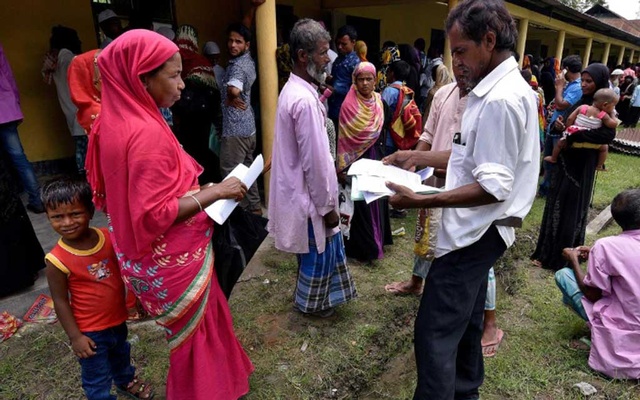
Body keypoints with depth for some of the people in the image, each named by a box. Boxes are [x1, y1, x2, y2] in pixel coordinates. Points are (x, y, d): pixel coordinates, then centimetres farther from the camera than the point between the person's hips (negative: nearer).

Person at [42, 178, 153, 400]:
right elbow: (60, 301, -15)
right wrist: (75, 336, -12)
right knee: (96, 377, 14)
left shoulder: (108, 237, -15)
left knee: (121, 355, 33)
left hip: (118, 319, 6)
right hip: (90, 331, -5)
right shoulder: (57, 260, -25)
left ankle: (126, 381, 61)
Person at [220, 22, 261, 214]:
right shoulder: (248, 60, 12)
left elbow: (234, 90, -37)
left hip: (235, 129, -10)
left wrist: (231, 99, -15)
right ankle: (254, 207, 27)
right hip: (248, 126, 10)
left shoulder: (238, 65, -17)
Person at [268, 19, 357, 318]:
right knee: (319, 252, 12)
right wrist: (327, 206, -16)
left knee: (321, 250, 24)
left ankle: (313, 296, 44)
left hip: (300, 189, 10)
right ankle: (309, 303, 34)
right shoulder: (305, 100, -27)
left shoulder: (294, 90, 6)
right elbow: (314, 161, -25)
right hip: (310, 195, -10)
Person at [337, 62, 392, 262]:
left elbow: (382, 132, 12)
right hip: (356, 160, -5)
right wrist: (343, 167, -14)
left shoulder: (379, 102, 5)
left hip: (375, 157, 6)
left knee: (375, 199, 12)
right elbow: (344, 137, -12)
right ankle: (362, 247, 11)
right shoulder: (349, 105, -12)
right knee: (360, 202, 0)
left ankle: (375, 241, 28)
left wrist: (383, 157, 10)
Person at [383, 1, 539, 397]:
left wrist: (421, 201, -28)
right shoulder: (498, 89, 11)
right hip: (477, 229, 11)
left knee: (435, 332, -4)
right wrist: (416, 156, 11)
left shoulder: (501, 99, -21)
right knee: (465, 321, 23)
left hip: (476, 231, -11)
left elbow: (494, 187, -24)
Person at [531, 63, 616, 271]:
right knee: (556, 204, 11)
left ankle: (563, 258, 15)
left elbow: (609, 135, -25)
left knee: (572, 209, 2)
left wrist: (576, 133, -26)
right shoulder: (580, 102, 9)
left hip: (582, 164, -7)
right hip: (566, 158, 7)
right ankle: (547, 252, 23)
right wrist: (559, 125, -7)